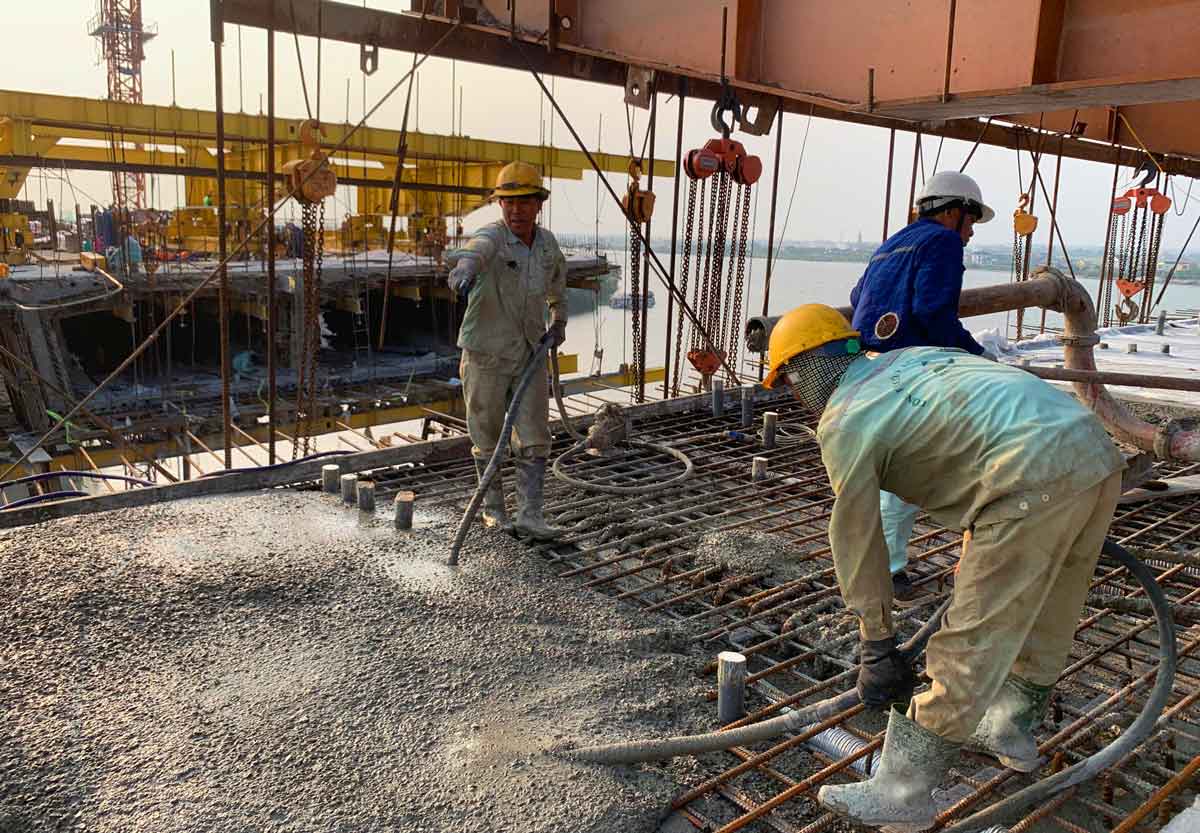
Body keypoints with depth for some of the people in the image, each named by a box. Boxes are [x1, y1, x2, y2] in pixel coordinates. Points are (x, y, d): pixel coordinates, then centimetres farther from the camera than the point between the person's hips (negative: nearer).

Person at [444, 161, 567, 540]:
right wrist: (466, 266, -67)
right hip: (487, 355, -4)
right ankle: (493, 508, 26)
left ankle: (529, 514, 4)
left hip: (530, 355, 4)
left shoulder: (547, 242, 2)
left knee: (534, 439, -1)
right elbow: (477, 247, -44)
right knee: (488, 440, 9)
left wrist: (559, 320, 22)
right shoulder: (493, 236, -17)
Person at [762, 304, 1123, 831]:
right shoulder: (906, 358, 26)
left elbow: (857, 538, 5)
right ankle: (1013, 730, 46)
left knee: (968, 646, -1)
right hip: (1098, 450, 9)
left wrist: (876, 642, 15)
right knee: (1047, 615, 25)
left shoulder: (843, 421, 2)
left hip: (1037, 476, -9)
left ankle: (903, 790, 11)